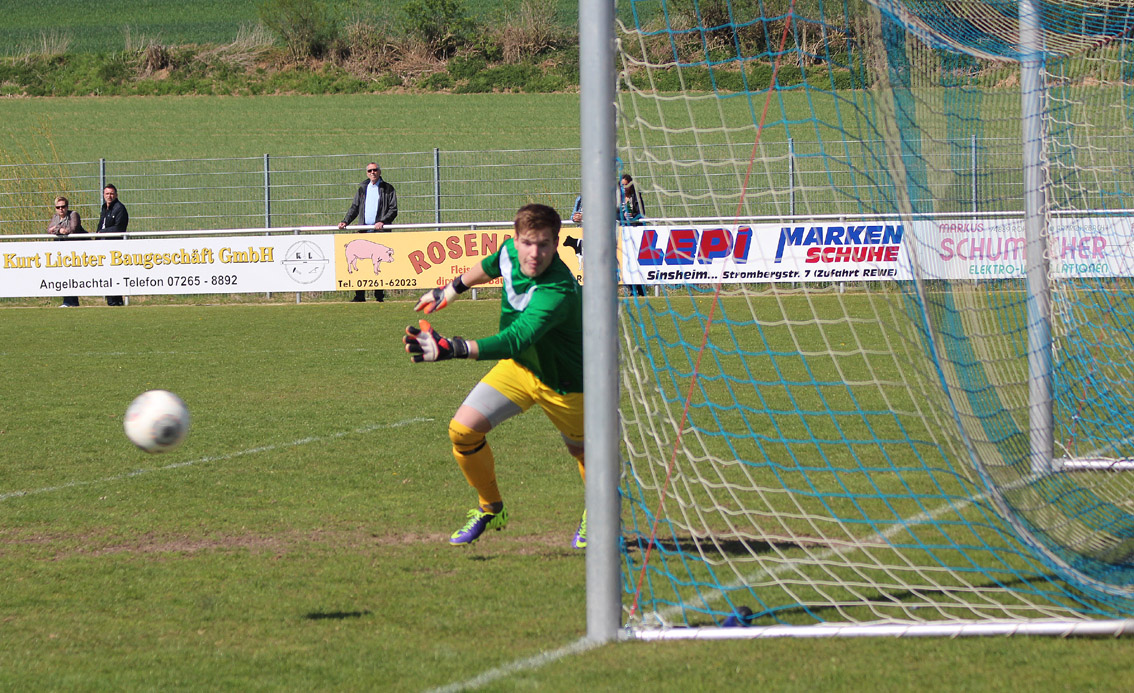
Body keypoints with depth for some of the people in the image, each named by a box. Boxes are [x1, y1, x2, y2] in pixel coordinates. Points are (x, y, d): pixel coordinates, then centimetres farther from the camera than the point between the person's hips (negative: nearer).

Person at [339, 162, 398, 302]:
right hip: (364, 230, 4)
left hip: (381, 231, -4)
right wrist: (345, 221, 3)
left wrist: (382, 222, -15)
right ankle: (360, 295, -1)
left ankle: (379, 295, -1)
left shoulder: (387, 189, 6)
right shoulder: (363, 189, 18)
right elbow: (354, 208, 19)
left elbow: (393, 210, 0)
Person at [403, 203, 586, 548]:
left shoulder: (558, 293, -40)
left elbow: (514, 340, -52)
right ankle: (491, 509, 14)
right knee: (463, 429, -10)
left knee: (583, 452, 17)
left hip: (564, 383, -5)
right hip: (518, 367, 5)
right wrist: (451, 290, 25)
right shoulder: (511, 252, -18)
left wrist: (451, 349, -63)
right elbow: (490, 266, 10)